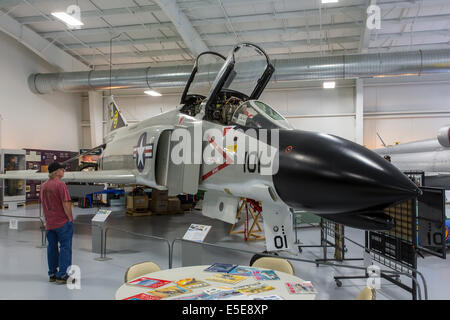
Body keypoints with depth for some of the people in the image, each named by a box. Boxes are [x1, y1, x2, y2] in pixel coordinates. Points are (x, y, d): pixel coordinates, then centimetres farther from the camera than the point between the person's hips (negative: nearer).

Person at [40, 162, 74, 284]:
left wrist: (48, 219, 19)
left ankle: (52, 274, 22)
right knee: (65, 247, 1)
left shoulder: (43, 186, 8)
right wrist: (70, 218, -9)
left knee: (52, 247, 14)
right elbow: (66, 203, -19)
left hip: (49, 223, 7)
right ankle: (62, 275, 2)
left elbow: (43, 203, 13)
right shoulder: (60, 184, -15)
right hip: (63, 222, -7)